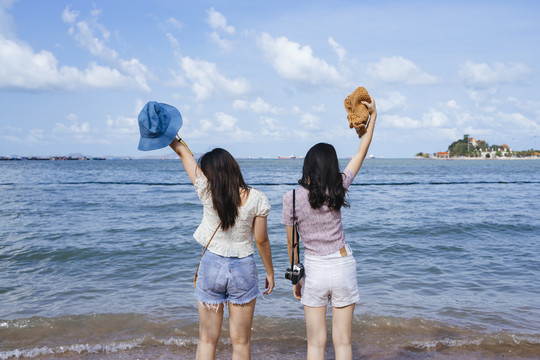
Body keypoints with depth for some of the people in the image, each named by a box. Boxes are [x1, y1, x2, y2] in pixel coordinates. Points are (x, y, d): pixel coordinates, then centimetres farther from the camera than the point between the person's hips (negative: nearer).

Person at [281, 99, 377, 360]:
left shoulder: (292, 198, -11)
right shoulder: (337, 189, -10)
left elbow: (292, 244, -2)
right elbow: (361, 153, 3)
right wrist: (373, 116, 11)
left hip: (314, 270, 0)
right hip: (343, 268, 1)